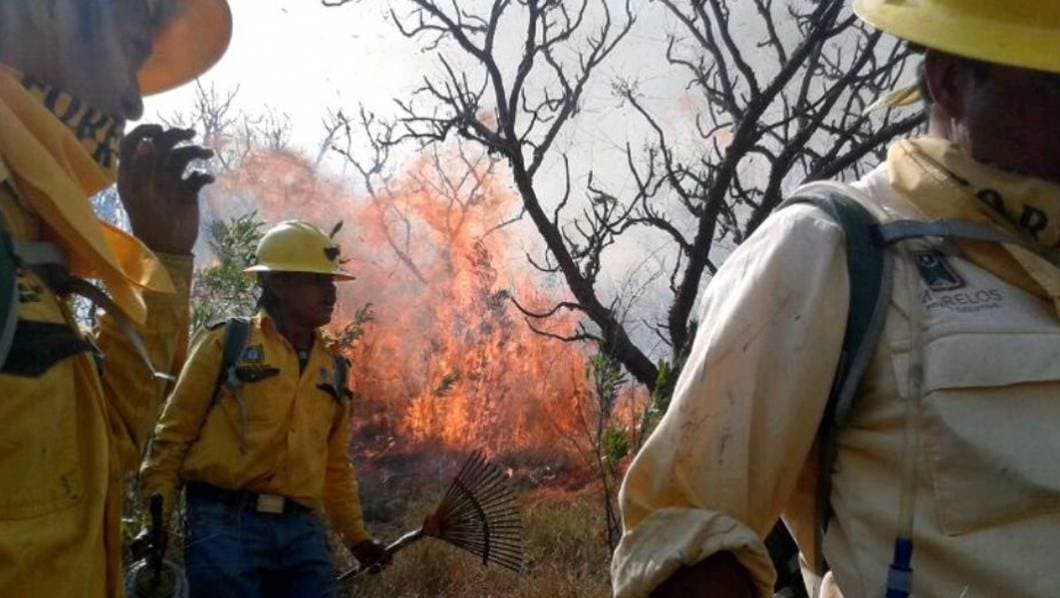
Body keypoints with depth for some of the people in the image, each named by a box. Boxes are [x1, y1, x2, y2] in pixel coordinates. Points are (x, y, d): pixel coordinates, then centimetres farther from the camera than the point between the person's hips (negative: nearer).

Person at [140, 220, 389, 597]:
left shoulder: (333, 370, 16)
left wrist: (355, 536, 23)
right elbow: (174, 434, 3)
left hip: (301, 531, 5)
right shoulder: (227, 344, 2)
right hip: (225, 523, -4)